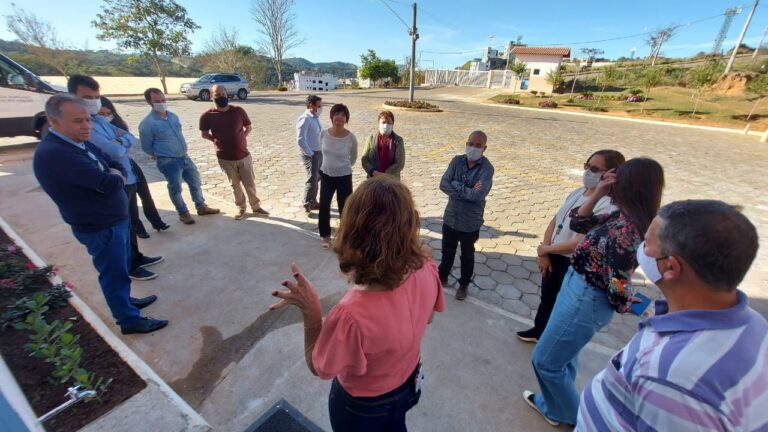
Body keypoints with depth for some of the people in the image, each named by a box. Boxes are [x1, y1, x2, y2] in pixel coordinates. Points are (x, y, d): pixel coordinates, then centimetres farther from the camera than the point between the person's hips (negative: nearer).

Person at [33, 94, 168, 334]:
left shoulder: (82, 143, 6)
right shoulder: (55, 153, -26)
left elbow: (118, 168, 7)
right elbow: (109, 183, -29)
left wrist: (112, 176, -15)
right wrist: (113, 176, -7)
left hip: (114, 220, 9)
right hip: (100, 227, -9)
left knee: (121, 268, 24)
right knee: (115, 273, 4)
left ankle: (125, 301, 43)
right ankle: (130, 320, 19)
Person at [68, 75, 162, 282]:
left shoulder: (100, 119, 11)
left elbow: (131, 139, 6)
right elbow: (116, 151, -25)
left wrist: (120, 141, -14)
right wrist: (122, 142, -4)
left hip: (128, 178, 9)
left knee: (131, 222, 21)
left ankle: (136, 257, 38)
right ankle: (129, 267, 21)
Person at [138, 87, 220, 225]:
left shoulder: (173, 116, 3)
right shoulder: (147, 124, -16)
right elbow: (147, 147, -6)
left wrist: (182, 153, 15)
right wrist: (160, 155, 7)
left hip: (184, 157, 6)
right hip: (168, 162, -6)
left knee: (195, 182, 14)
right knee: (175, 189, 5)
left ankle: (201, 207, 31)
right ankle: (183, 213, 23)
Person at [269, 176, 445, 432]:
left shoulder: (352, 315, -45)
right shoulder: (426, 269, -29)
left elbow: (319, 368, -23)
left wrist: (311, 311, -28)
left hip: (362, 406, -3)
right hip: (409, 381, 4)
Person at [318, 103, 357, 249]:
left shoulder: (351, 137, -15)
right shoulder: (323, 134, -8)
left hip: (344, 177, -2)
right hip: (326, 175, 2)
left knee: (344, 208, 9)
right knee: (324, 206, 2)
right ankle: (325, 235, 22)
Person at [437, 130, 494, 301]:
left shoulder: (487, 168, -17)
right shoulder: (457, 161, -5)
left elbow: (478, 195, -30)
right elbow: (443, 185, -15)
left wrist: (456, 185, -19)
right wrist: (467, 191, -23)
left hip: (470, 222, -3)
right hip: (450, 217, 4)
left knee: (467, 256, 18)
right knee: (447, 251, 22)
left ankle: (464, 284, 40)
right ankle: (442, 277, 46)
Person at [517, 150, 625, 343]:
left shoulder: (607, 206, -23)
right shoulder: (577, 193, 1)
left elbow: (581, 242, -26)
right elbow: (555, 221, 3)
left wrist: (546, 249, -13)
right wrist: (544, 254, -6)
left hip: (575, 265, -7)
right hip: (554, 256, 7)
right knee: (546, 297, 25)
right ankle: (539, 330, 49)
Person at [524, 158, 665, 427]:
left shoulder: (624, 230, -29)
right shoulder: (621, 218, -1)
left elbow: (619, 287, -25)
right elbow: (578, 223, 8)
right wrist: (597, 194, -5)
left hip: (585, 300, -9)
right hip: (580, 293, 9)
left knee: (546, 360, 10)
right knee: (564, 355, 27)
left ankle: (577, 417, 37)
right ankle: (553, 407, 50)